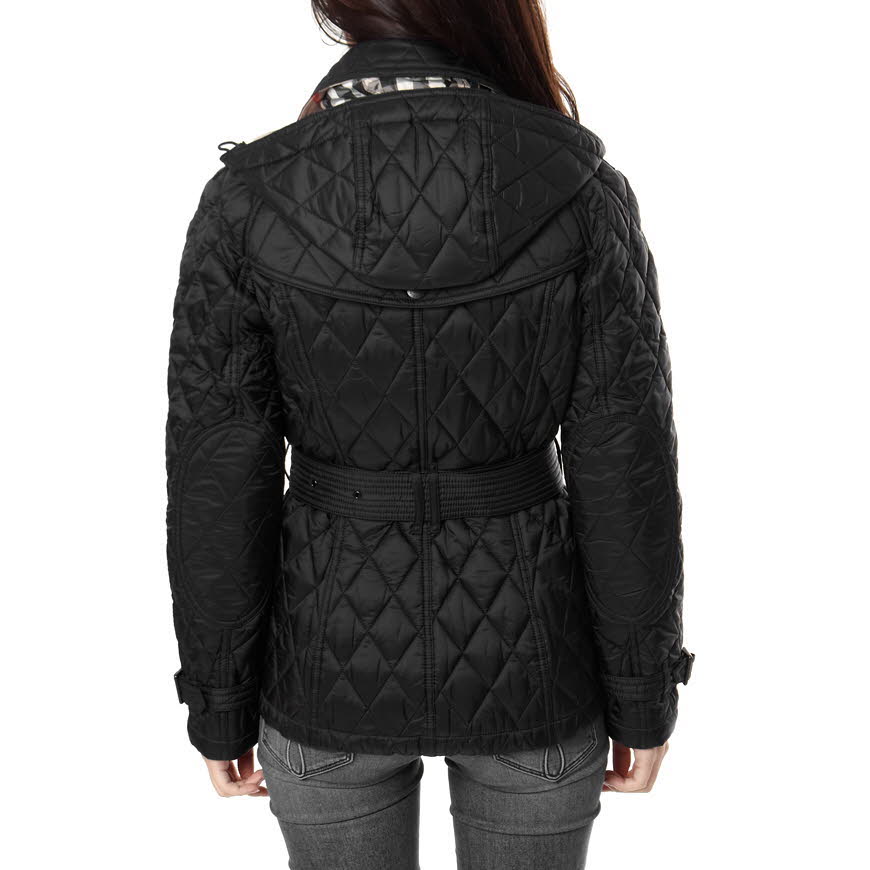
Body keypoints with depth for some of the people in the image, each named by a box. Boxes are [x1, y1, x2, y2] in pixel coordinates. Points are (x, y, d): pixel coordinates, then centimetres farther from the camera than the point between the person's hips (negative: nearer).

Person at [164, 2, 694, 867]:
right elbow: (626, 474, -12)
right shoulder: (581, 187, -15)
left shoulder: (247, 200, -15)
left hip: (337, 654, 0)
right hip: (528, 652, 1)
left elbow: (216, 490, -11)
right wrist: (645, 695, 2)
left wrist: (220, 708, 4)